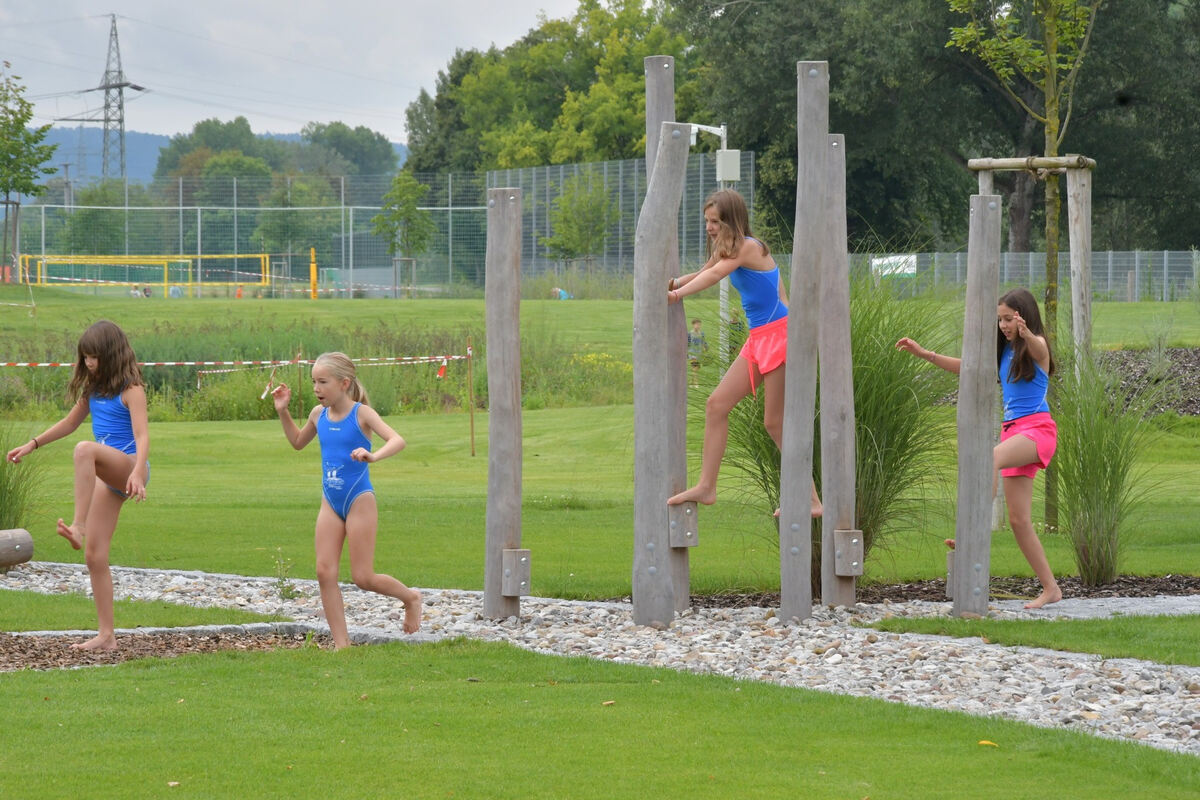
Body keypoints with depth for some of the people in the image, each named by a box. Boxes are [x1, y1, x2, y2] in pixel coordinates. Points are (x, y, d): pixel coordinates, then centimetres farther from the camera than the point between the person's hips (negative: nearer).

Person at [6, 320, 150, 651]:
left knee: (85, 450, -38)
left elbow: (142, 435, -22)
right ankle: (106, 636, 4)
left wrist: (138, 471, -38)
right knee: (95, 556, 1)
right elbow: (70, 423, 28)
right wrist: (32, 445, 25)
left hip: (128, 467, -8)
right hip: (107, 478, 8)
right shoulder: (93, 390, 13)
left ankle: (78, 527, -44)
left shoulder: (130, 389, -10)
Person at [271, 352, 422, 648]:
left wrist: (373, 455, -43)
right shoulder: (319, 414, 5)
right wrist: (283, 412, 12)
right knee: (325, 572, -4)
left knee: (363, 578, -3)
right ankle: (342, 645, 0)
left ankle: (410, 598, 26)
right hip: (330, 502, 6)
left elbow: (397, 440, -24)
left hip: (359, 501, -6)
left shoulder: (362, 413, -12)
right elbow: (298, 442, 26)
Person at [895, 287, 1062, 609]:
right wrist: (925, 354, 18)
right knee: (1019, 520, 3)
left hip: (1037, 429, -8)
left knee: (992, 457, -38)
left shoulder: (1036, 347, -6)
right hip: (1012, 430, 9)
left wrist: (1025, 333, -54)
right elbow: (966, 366, 26)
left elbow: (1035, 347, -30)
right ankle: (1050, 589, 9)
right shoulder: (1003, 350, 16)